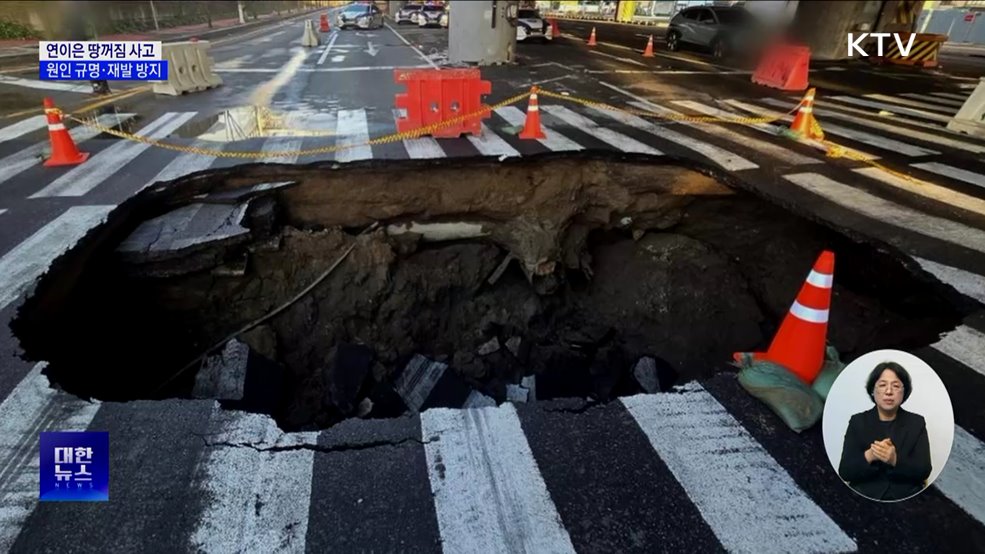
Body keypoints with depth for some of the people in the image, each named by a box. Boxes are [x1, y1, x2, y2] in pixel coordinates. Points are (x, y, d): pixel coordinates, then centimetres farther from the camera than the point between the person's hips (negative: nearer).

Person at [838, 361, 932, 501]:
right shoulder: (858, 421, 1)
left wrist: (895, 460, -21)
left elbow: (924, 471, -3)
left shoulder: (917, 422, 5)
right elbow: (845, 472, -4)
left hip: (907, 498, 1)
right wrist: (869, 456, -21)